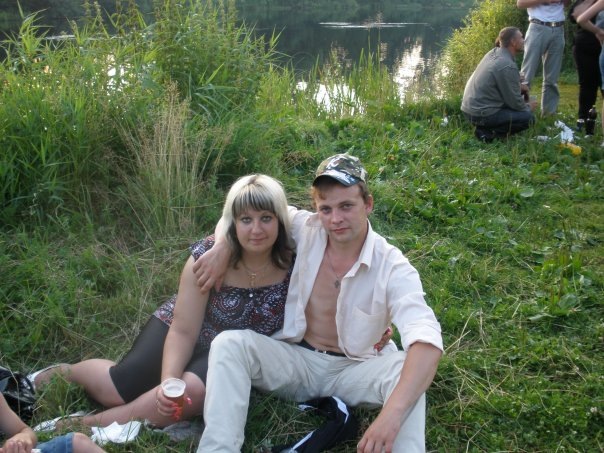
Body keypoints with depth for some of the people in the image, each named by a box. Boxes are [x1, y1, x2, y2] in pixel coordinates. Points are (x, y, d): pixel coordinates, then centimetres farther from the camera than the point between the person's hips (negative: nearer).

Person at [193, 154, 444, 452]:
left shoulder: (392, 267, -19)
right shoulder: (306, 229, -9)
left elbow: (428, 342, -34)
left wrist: (391, 416, -50)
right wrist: (222, 248, -13)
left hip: (353, 370, -2)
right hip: (295, 359, 3)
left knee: (405, 369, -33)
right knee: (228, 344, -24)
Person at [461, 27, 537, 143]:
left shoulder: (493, 52, 6)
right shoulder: (508, 66, -20)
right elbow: (515, 102, -12)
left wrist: (518, 87, 10)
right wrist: (528, 107, 8)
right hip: (481, 114, -9)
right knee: (528, 117, -5)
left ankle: (485, 128, 10)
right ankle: (488, 133, -7)